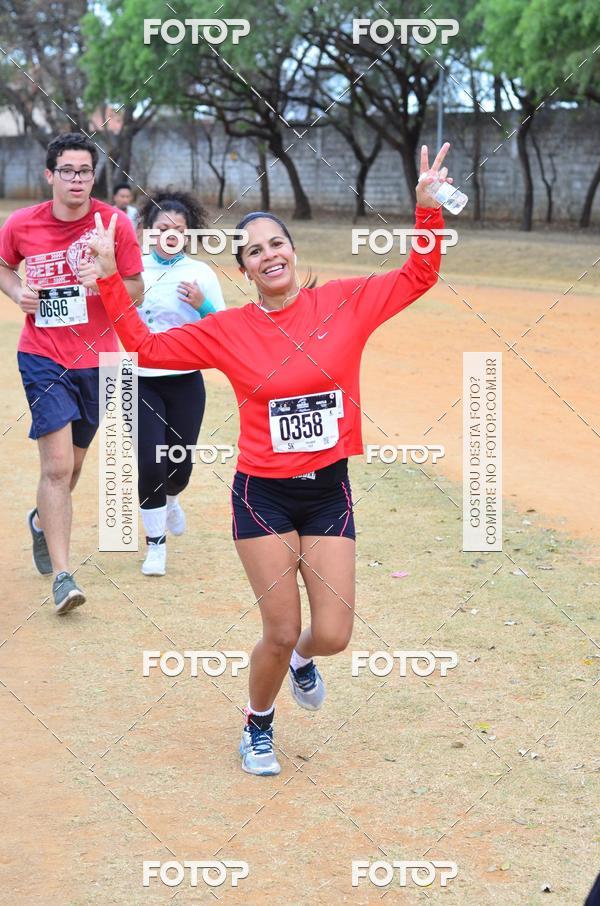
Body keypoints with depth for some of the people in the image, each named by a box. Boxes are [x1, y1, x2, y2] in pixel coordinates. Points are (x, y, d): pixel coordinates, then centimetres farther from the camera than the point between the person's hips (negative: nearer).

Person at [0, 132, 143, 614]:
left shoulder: (114, 223, -7)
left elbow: (136, 287, -1)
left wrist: (105, 285, -22)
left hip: (97, 358, 2)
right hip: (43, 358, -2)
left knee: (72, 464, 18)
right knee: (57, 465, -14)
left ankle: (42, 520, 50)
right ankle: (63, 577, -11)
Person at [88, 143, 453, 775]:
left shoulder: (344, 303, -1)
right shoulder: (228, 331, -3)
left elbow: (418, 276, 2)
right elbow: (148, 347, 3)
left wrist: (427, 205, -8)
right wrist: (109, 279, -2)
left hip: (329, 491, 2)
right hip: (264, 496, -1)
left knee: (332, 635, -1)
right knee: (280, 632, 0)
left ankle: (301, 660, 39)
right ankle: (257, 728, 29)